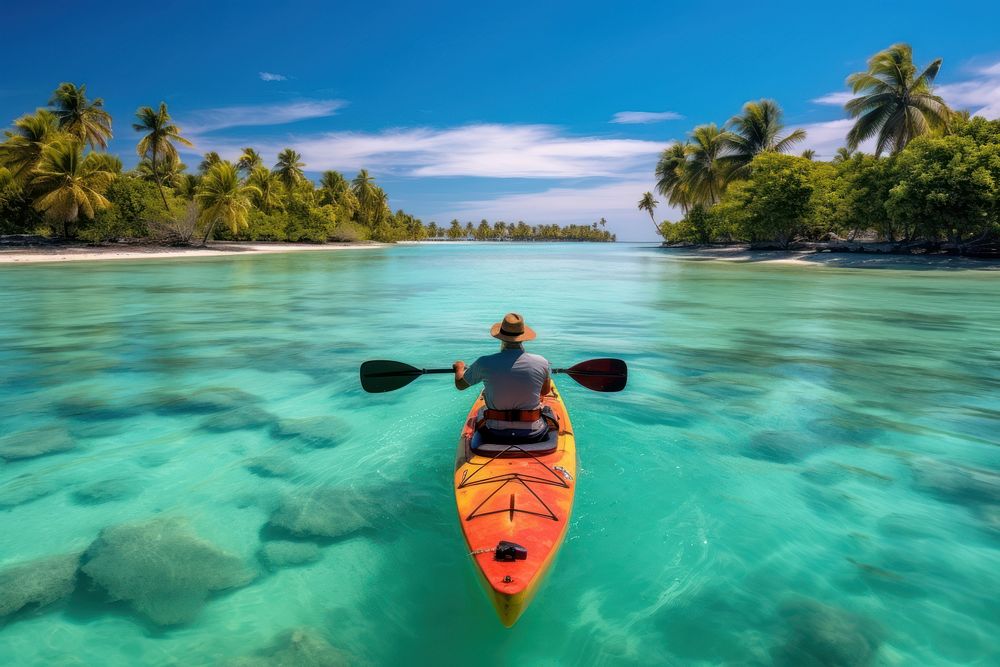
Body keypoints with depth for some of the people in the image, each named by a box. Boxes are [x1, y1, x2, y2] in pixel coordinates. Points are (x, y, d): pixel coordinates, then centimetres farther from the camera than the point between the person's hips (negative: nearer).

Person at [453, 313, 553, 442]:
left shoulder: (484, 363, -12)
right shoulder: (541, 362, -12)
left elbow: (460, 384, 8)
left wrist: (459, 367, 30)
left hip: (496, 433, 0)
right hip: (533, 434, 0)